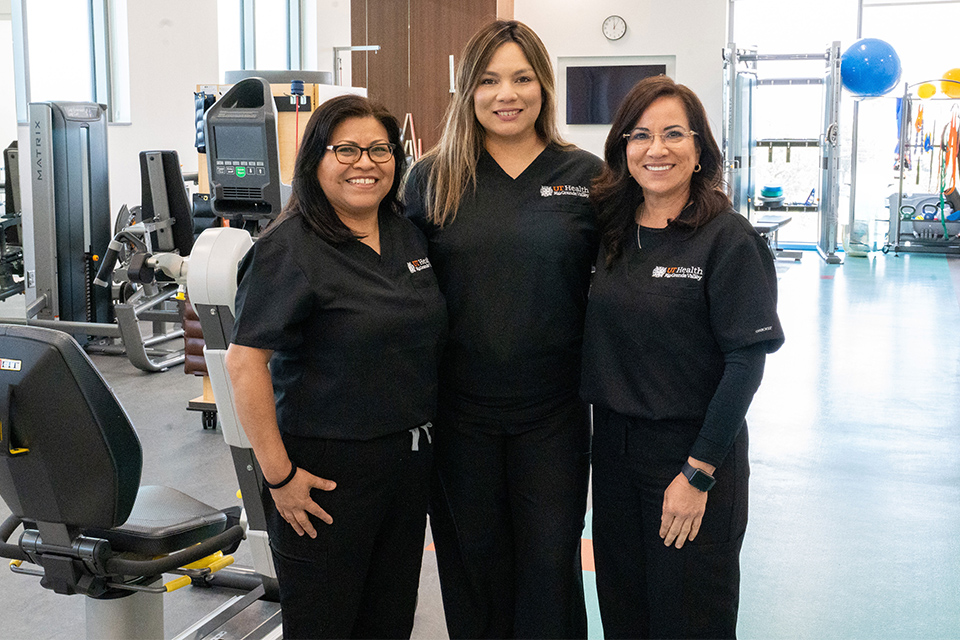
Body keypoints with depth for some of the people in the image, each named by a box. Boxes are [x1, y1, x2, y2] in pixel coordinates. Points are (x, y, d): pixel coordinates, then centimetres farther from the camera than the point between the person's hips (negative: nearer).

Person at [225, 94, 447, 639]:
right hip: (329, 467, -6)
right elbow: (245, 362, -18)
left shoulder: (409, 235, 8)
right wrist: (278, 474, -19)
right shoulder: (291, 248, -14)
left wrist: (425, 439, 13)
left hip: (410, 460, 7)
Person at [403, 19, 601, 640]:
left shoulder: (586, 176, 1)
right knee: (473, 555, 13)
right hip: (460, 408, 1)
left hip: (554, 409, 0)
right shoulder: (432, 179, 2)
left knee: (551, 558, 8)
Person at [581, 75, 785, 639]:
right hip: (614, 446, 5)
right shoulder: (613, 231, 4)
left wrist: (698, 471, -16)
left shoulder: (728, 238, -12)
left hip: (694, 450, -5)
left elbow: (746, 360, -15)